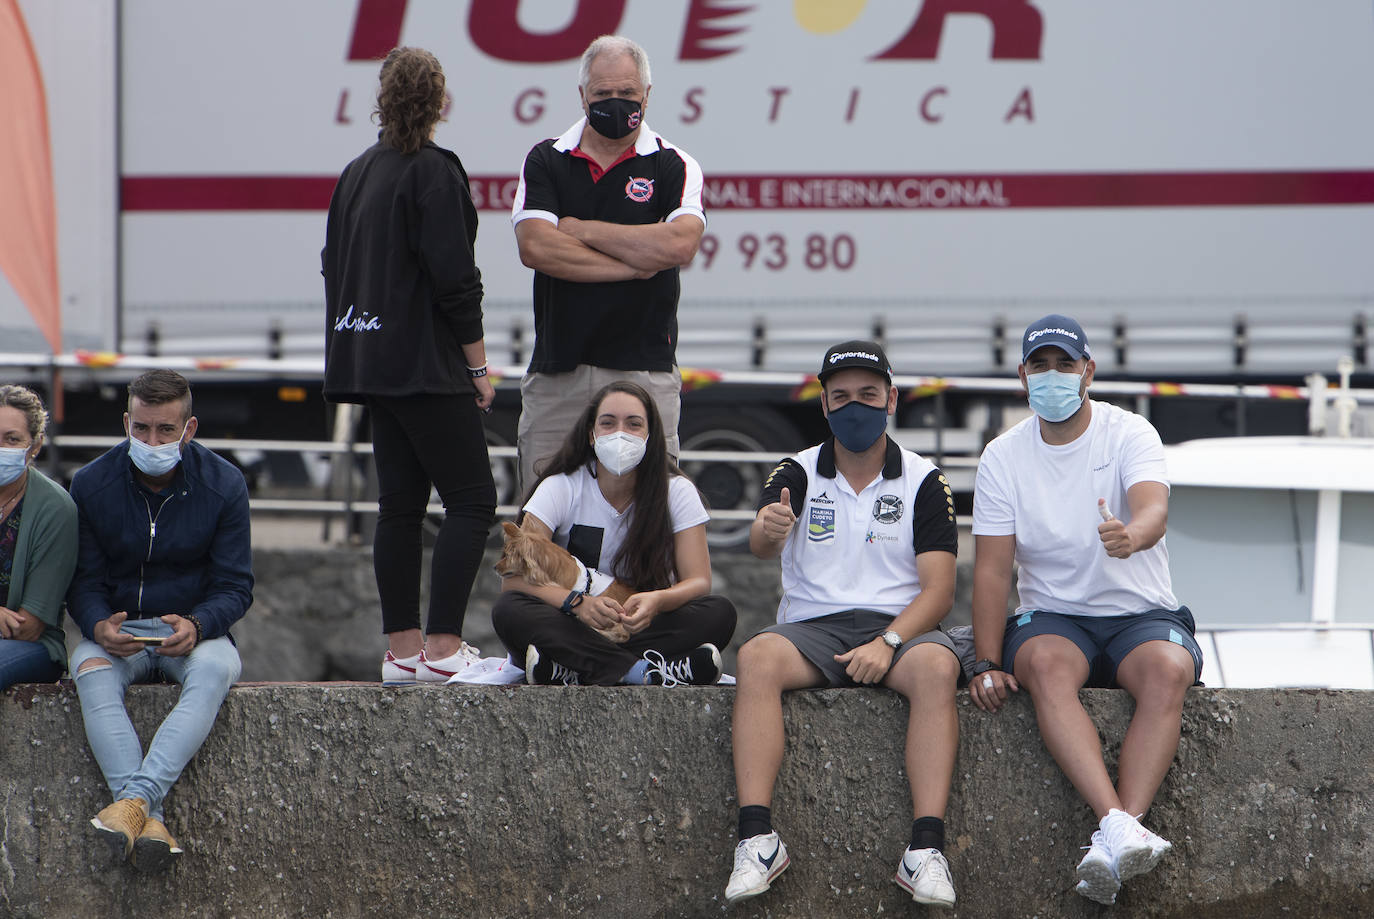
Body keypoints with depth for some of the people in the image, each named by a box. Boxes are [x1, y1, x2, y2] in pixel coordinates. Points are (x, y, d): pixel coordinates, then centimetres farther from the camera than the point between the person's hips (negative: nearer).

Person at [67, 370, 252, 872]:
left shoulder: (223, 484, -2)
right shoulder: (91, 484, -1)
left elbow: (234, 586, -2)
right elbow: (83, 582, 2)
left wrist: (197, 625, -24)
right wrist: (99, 626, -22)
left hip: (193, 630, 0)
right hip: (117, 631, 0)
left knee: (215, 668, -37)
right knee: (91, 671, -35)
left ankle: (137, 796, -52)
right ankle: (148, 821, -51)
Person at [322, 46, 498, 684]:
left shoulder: (356, 174, 12)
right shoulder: (433, 172, -11)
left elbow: (334, 267, 18)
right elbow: (454, 278, -15)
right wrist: (479, 367, -8)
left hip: (373, 362, 8)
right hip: (426, 364, -8)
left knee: (400, 502, 10)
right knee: (471, 500, -5)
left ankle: (402, 649, 8)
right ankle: (443, 648, -12)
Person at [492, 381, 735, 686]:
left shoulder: (676, 492, 0)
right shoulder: (561, 489, -3)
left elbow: (699, 581, -9)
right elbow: (513, 579, -13)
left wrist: (658, 601, -33)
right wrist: (578, 602, -32)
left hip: (646, 630, 1)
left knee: (720, 613, -26)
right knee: (508, 610, -29)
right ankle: (637, 670, -41)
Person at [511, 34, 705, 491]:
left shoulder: (674, 166, 4)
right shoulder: (546, 161, 10)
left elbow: (679, 245, -14)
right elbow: (534, 247, -6)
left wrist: (583, 230, -5)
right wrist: (633, 266, -7)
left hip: (642, 366, -2)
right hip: (558, 366, 2)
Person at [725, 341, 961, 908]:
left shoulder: (924, 483, 9)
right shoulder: (797, 474, 9)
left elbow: (938, 589, 0)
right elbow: (761, 542, -12)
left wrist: (888, 642, -17)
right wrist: (768, 530, -38)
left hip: (899, 628, 0)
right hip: (812, 627, 1)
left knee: (936, 666, -34)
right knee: (757, 658, -32)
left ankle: (927, 849, -42)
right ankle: (757, 838, -40)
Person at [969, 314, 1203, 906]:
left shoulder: (1130, 435, -4)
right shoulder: (1003, 457, 3)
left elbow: (1153, 510, -26)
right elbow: (992, 568, -1)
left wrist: (1132, 535, -52)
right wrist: (987, 663, -14)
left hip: (1142, 615, -1)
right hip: (1051, 618, 1)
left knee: (1167, 670, -34)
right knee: (1046, 667, -34)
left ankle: (1113, 841, -45)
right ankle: (1118, 824, -48)